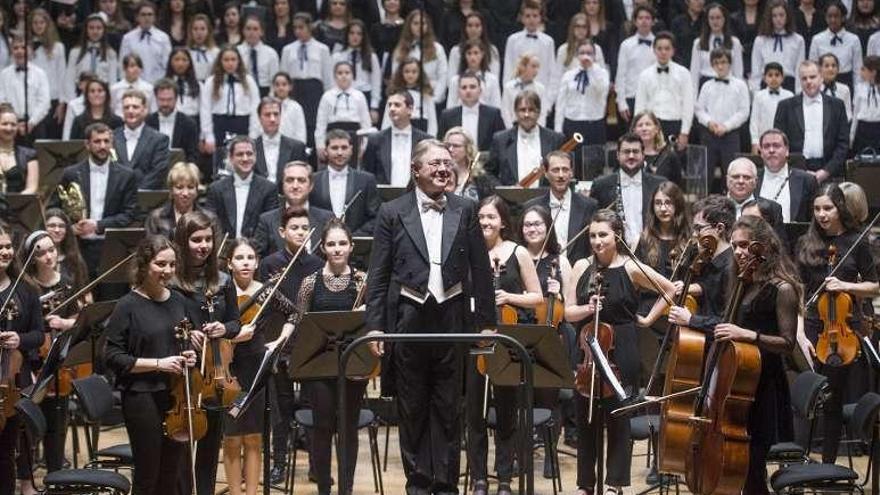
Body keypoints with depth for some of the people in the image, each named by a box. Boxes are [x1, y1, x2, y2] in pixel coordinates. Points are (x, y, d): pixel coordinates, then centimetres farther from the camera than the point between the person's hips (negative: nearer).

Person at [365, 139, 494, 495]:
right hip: (409, 320, -1)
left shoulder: (465, 211, 7)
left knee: (448, 408, 4)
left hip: (453, 320, 1)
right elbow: (378, 275, 2)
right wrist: (375, 326, -4)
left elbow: (481, 271, 8)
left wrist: (487, 322, 4)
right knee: (412, 409, 6)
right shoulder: (392, 213, 3)